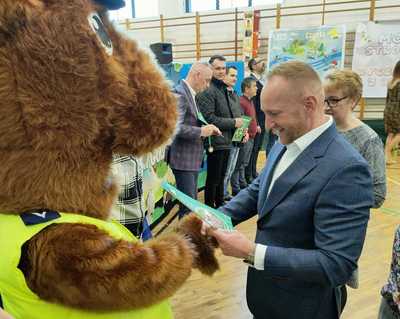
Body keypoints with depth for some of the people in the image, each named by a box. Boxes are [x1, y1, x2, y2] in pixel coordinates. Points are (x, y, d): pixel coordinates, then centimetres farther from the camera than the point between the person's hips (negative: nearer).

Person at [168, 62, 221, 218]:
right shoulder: (179, 93, -17)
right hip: (183, 159, -10)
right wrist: (201, 131, -17)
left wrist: (205, 128, 5)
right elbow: (176, 127, -26)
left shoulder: (189, 93, 14)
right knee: (188, 204, -4)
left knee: (192, 202, 18)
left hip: (192, 158, 10)